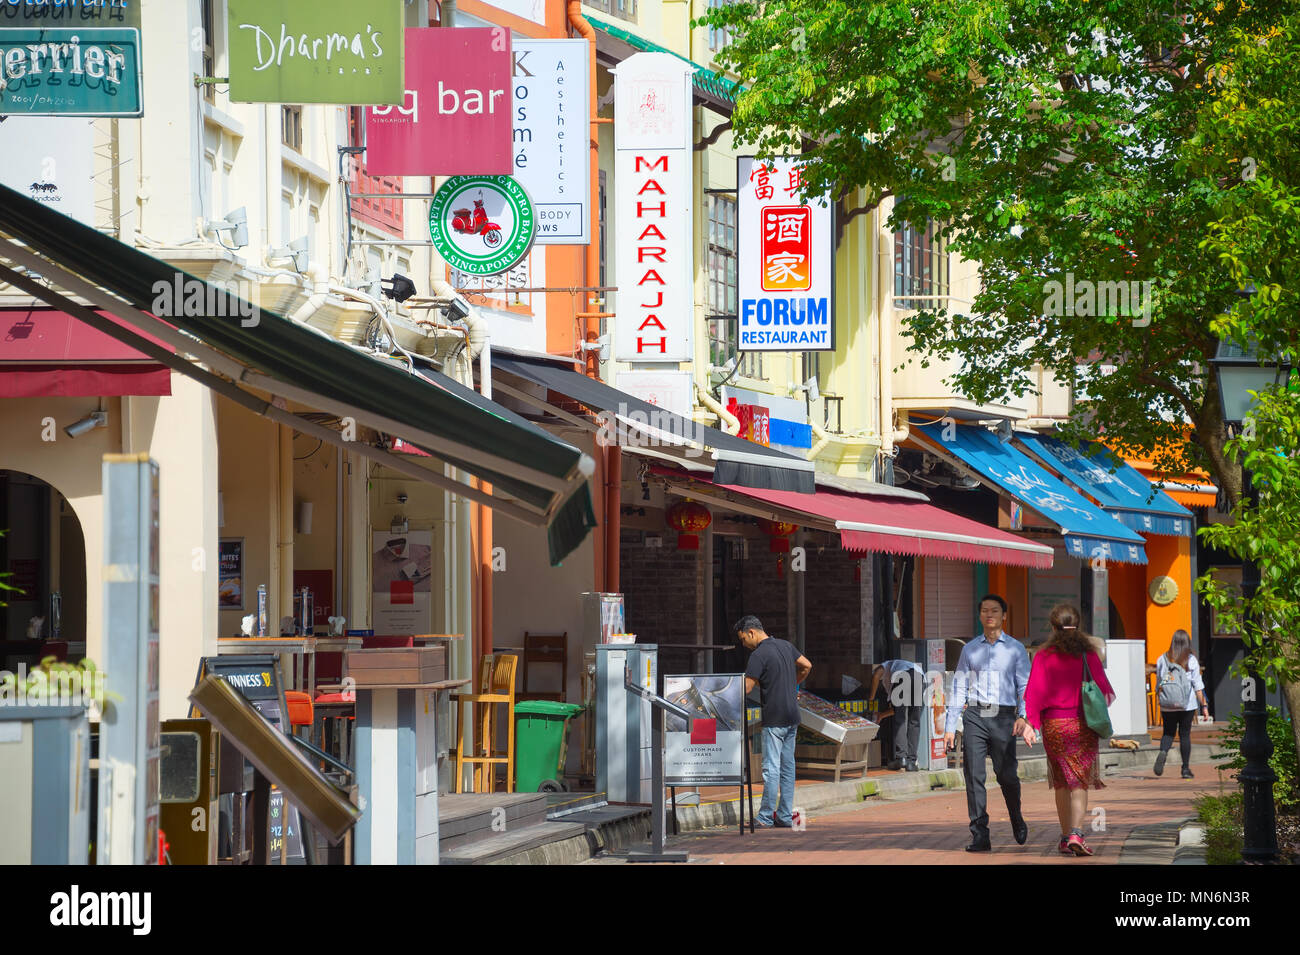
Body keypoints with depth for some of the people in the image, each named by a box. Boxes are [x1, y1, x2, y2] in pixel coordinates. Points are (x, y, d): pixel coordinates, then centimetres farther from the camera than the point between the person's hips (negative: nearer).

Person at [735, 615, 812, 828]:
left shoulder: (759, 655, -14)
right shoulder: (785, 645, 11)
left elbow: (745, 689, -17)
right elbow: (807, 666, 23)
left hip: (774, 719, -8)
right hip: (792, 716, 8)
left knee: (771, 768, -6)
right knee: (788, 766, 10)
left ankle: (766, 817, -4)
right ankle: (786, 816, 12)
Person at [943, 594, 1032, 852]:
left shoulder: (1015, 649, 9)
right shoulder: (970, 649, 15)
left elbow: (1025, 686, 1)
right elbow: (959, 688, 14)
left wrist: (1023, 717, -16)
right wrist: (950, 726, 8)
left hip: (1003, 717, -2)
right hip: (974, 716, 2)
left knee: (1006, 774, -4)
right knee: (973, 775, -8)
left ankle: (1016, 820, 25)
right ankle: (980, 836, -7)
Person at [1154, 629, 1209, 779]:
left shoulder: (1162, 660, 1)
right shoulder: (1191, 660, -4)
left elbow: (1158, 686, 5)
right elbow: (1198, 686, -6)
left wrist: (1160, 701, 14)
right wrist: (1204, 705, -2)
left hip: (1167, 705, 1)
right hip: (1187, 705, -1)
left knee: (1168, 732, 11)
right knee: (1185, 734, 7)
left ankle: (1163, 752, -20)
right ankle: (1186, 768, 9)